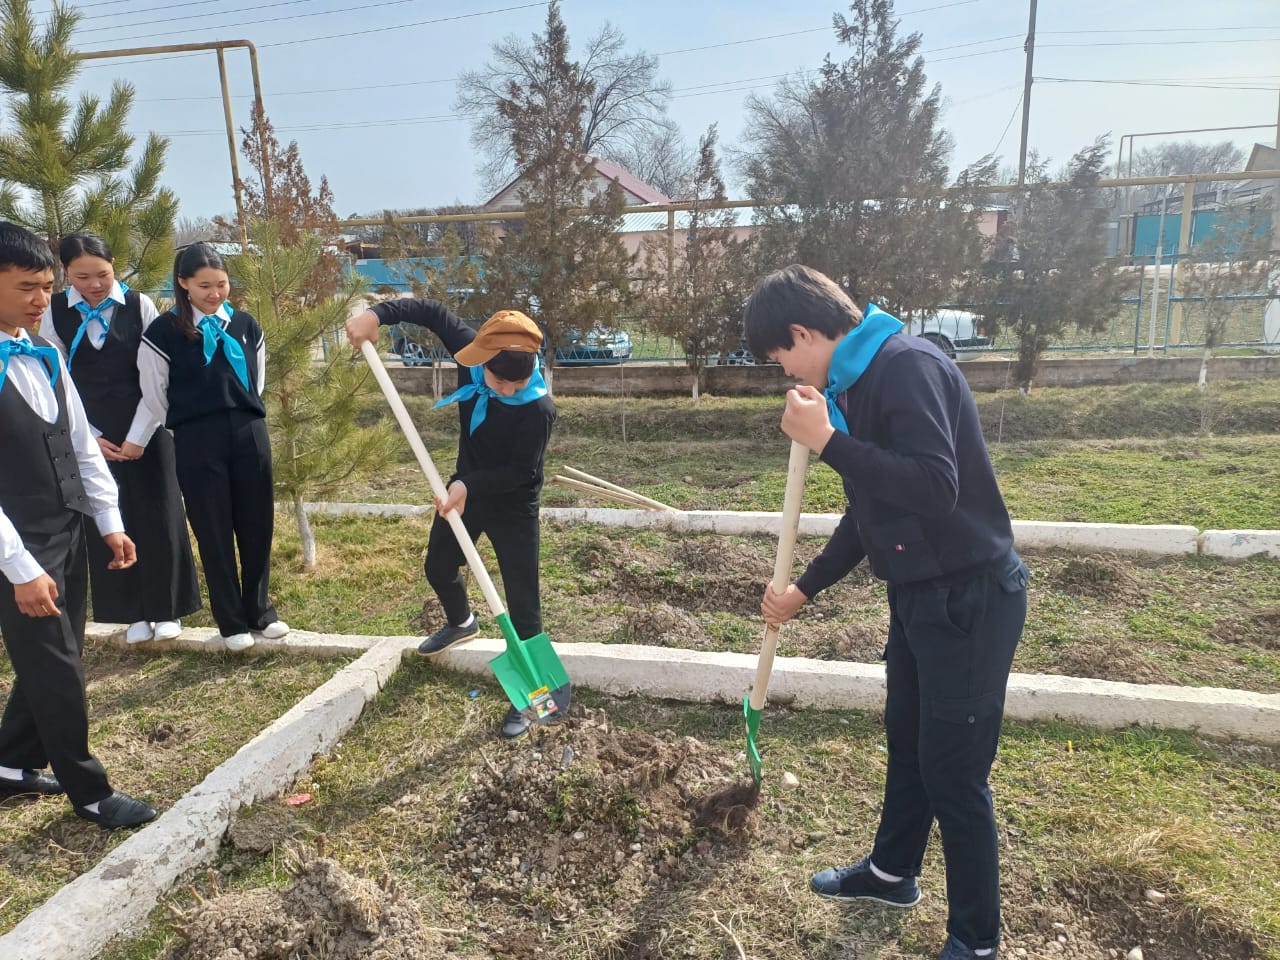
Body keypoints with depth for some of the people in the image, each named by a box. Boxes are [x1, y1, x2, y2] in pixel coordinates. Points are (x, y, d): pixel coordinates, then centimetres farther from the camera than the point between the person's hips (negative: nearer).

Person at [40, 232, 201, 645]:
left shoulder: (139, 305, -5)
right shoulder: (54, 313, -1)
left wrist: (137, 437, -11)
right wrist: (88, 436, -4)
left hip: (145, 430, -2)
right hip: (92, 436, 2)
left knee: (157, 516, 2)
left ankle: (166, 609, 16)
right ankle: (134, 612, 19)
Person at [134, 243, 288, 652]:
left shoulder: (246, 326, 7)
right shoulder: (163, 331, -3)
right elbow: (154, 399, 5)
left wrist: (244, 420, 15)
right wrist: (137, 439, 11)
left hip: (250, 434, 3)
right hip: (197, 441, -3)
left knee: (257, 526, 8)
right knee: (213, 533, 5)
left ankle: (260, 610, 25)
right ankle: (231, 620, 19)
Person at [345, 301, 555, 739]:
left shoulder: (539, 409, -33)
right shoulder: (472, 351, -20)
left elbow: (520, 471, -26)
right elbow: (433, 311, -7)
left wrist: (468, 486, -34)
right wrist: (378, 314, -18)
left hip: (513, 507, -6)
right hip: (466, 489, 6)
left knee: (522, 602, -2)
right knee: (439, 567, 26)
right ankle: (461, 623, 58)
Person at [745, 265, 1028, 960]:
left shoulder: (907, 365, -20)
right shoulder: (856, 384, 9)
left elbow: (935, 488, -32)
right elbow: (870, 510, 17)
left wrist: (827, 440, -27)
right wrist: (804, 589, 19)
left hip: (970, 598, -9)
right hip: (919, 593, 10)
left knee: (953, 769, 3)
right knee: (907, 740, 23)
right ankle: (892, 872, 45)